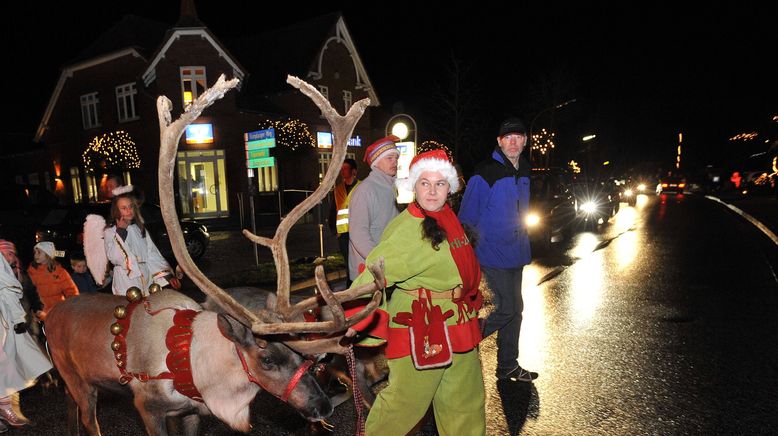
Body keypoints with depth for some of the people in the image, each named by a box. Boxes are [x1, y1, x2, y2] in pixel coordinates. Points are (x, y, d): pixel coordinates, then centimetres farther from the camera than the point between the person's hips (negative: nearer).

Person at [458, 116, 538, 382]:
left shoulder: (523, 172, 9)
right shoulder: (485, 174, -17)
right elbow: (467, 217, -15)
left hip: (515, 253, 9)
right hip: (493, 255, -8)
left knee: (515, 308, 14)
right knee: (507, 308, -8)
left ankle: (508, 367, 28)